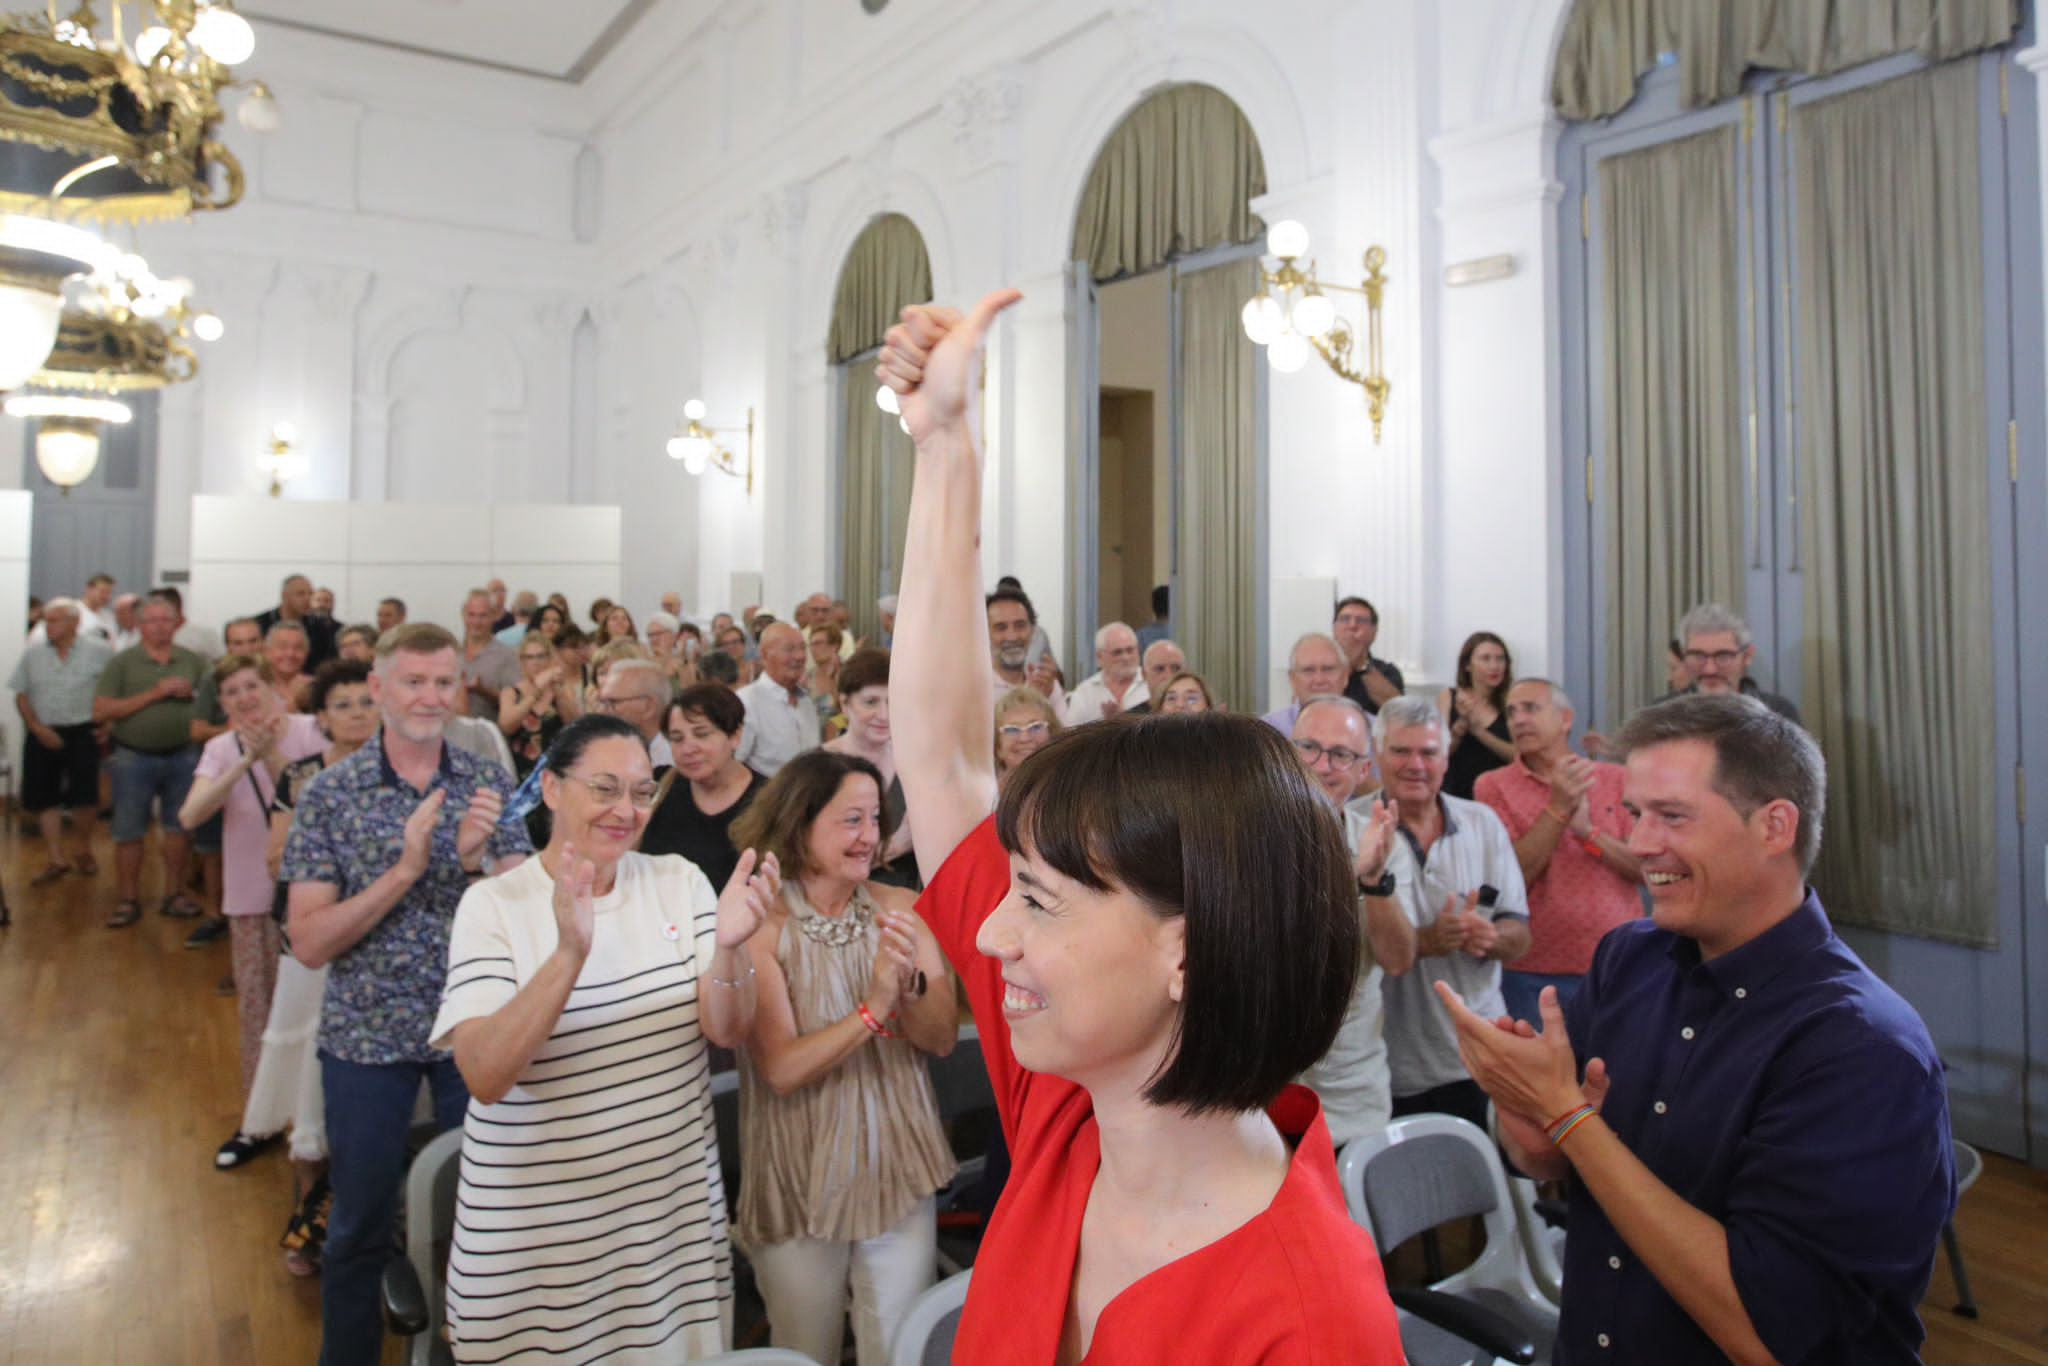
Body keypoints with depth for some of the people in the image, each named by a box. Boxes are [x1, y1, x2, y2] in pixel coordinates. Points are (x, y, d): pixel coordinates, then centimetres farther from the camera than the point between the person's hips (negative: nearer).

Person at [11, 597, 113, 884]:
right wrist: (37, 727, -7)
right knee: (43, 797, 3)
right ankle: (57, 859, 12)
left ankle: (82, 851, 21)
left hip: (83, 733, -3)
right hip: (43, 736, 3)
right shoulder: (32, 653, 3)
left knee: (85, 796, -2)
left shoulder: (100, 651, -5)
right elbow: (21, 694, 5)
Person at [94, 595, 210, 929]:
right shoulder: (122, 663, -2)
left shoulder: (193, 661, 5)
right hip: (134, 757, -2)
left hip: (183, 756, 2)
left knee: (179, 826, 9)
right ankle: (128, 901, 14)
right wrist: (155, 693, -16)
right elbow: (100, 712, -9)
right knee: (129, 831, 4)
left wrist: (191, 692, -13)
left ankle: (174, 894, 21)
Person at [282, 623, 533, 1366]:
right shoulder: (330, 794, -7)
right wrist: (405, 870, -23)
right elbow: (309, 943, -11)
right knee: (360, 1230, 15)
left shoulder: (491, 786, -3)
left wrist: (475, 857, -25)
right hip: (367, 1036, -1)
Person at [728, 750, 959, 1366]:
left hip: (900, 1170, 2)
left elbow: (943, 1037, -5)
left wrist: (910, 985, -24)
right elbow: (781, 1069, -19)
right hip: (801, 1180, -2)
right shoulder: (762, 926, -15)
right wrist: (873, 1009, -29)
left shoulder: (900, 909, -6)